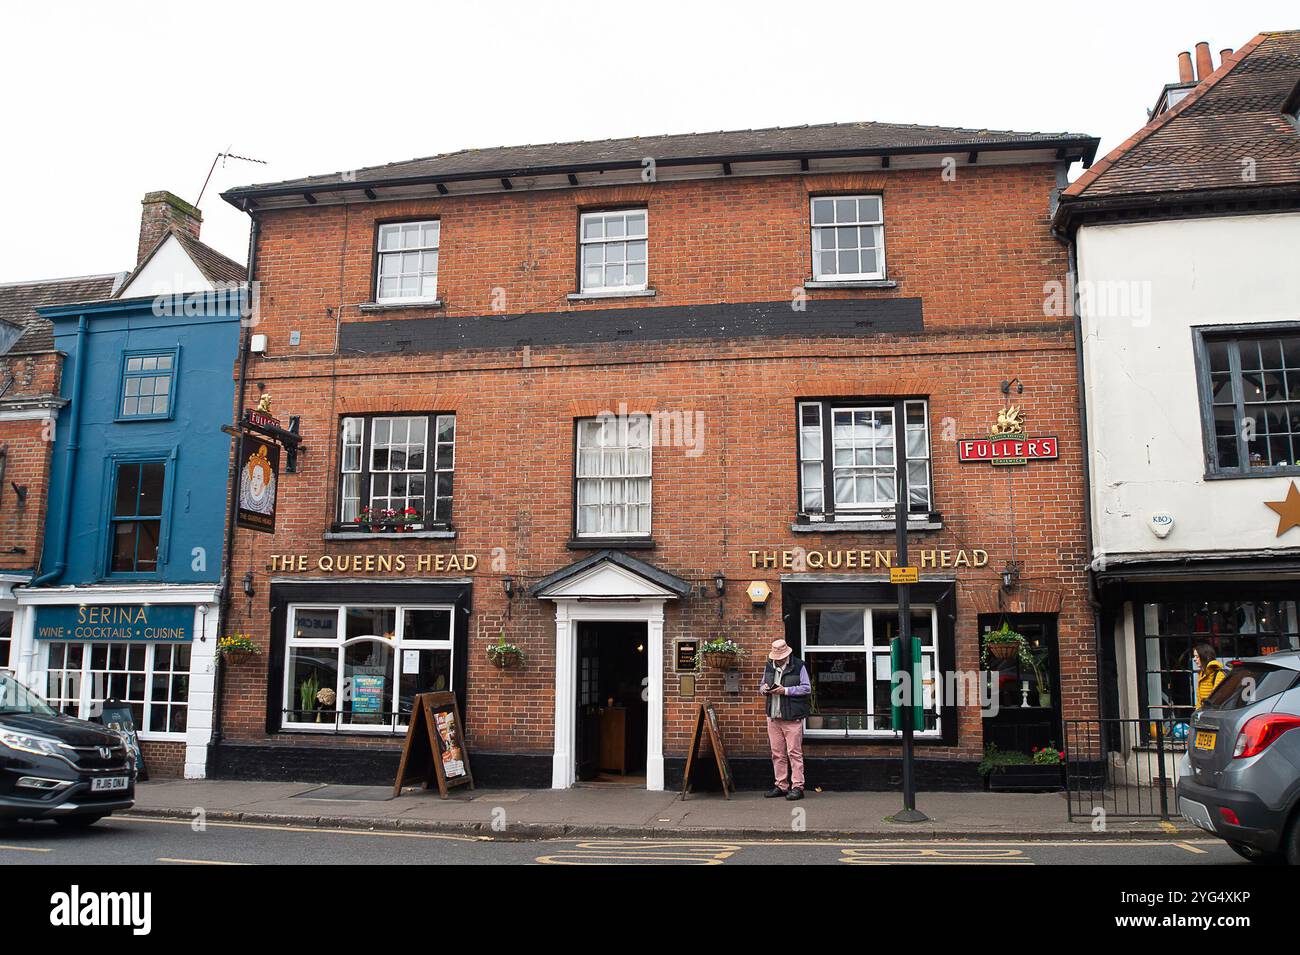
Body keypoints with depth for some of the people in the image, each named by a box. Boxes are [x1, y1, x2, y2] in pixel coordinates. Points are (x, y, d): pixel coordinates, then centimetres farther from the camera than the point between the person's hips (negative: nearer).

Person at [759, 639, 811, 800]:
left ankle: (797, 787, 1)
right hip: (773, 716, 6)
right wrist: (764, 689, -3)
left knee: (794, 753, -4)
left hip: (792, 717, -5)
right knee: (777, 754, 9)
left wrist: (786, 690, -16)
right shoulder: (769, 666, 13)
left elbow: (807, 688, -7)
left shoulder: (798, 666, -4)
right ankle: (781, 786, 17)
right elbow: (761, 688, 22)